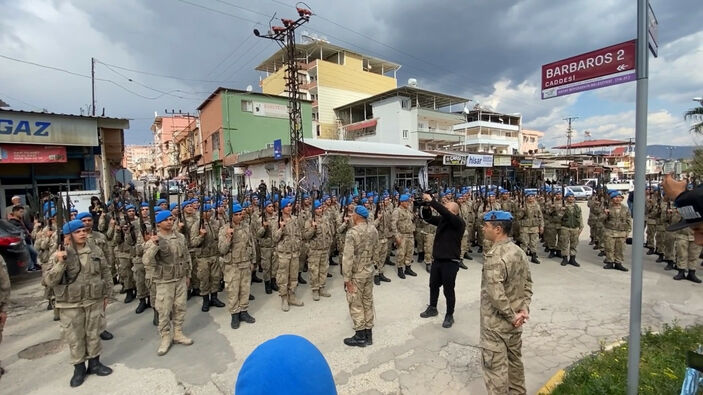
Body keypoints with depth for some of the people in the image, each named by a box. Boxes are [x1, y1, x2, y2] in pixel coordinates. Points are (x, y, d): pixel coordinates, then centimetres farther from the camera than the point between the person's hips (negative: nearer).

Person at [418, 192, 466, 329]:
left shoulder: (459, 223, -17)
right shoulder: (442, 219, 3)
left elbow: (445, 213, -34)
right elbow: (428, 218, 4)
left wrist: (431, 201, -34)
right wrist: (426, 206, -16)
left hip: (450, 261, -7)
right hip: (437, 259, 7)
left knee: (448, 290, 5)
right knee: (433, 285, 20)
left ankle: (449, 316, 23)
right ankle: (432, 308, 39)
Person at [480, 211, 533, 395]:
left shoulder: (494, 257, -26)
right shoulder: (519, 252, 2)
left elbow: (495, 294, -30)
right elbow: (527, 283, 8)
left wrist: (511, 316, -17)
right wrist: (524, 309, 2)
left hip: (496, 324, -9)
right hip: (514, 322, 9)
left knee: (495, 368, 6)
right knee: (515, 360, 25)